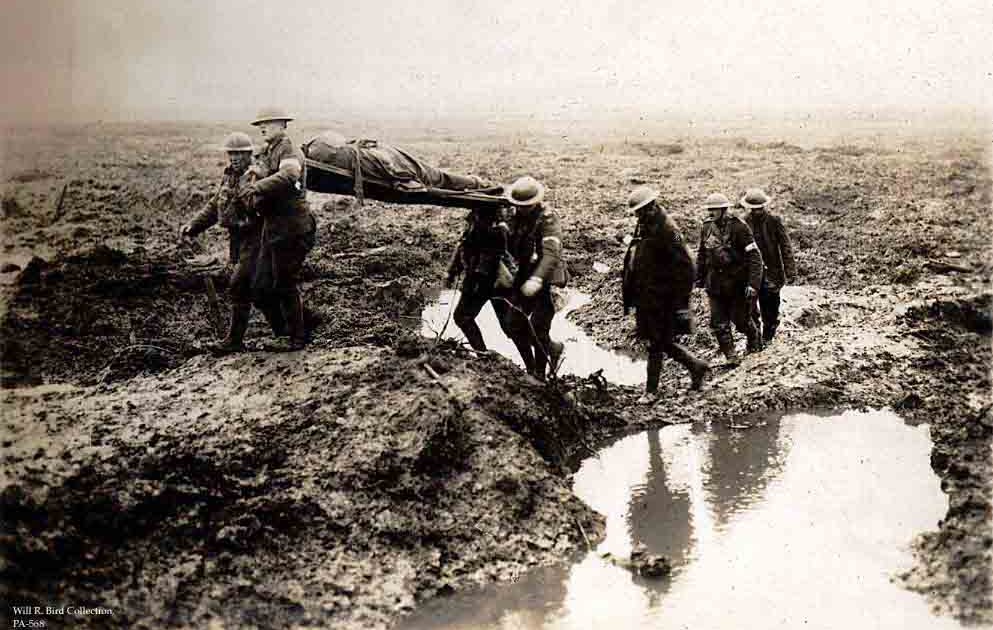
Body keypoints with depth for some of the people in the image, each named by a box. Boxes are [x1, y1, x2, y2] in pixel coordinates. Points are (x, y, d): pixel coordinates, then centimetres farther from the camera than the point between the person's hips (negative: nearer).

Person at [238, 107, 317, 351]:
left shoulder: (289, 151, -12)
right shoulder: (265, 154, 16)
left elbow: (289, 175, -35)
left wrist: (258, 186, -35)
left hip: (291, 229, -9)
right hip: (272, 228, 9)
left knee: (285, 285, -2)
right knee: (262, 286, 8)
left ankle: (298, 337, 13)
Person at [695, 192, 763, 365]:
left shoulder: (739, 227, -14)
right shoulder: (707, 228, 3)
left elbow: (754, 256, -16)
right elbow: (702, 255, 17)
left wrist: (753, 283, -21)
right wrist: (699, 278, 17)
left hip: (737, 284, -5)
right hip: (715, 284, 5)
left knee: (741, 319, 7)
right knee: (718, 324, -1)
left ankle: (755, 340, 38)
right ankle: (731, 357, 9)